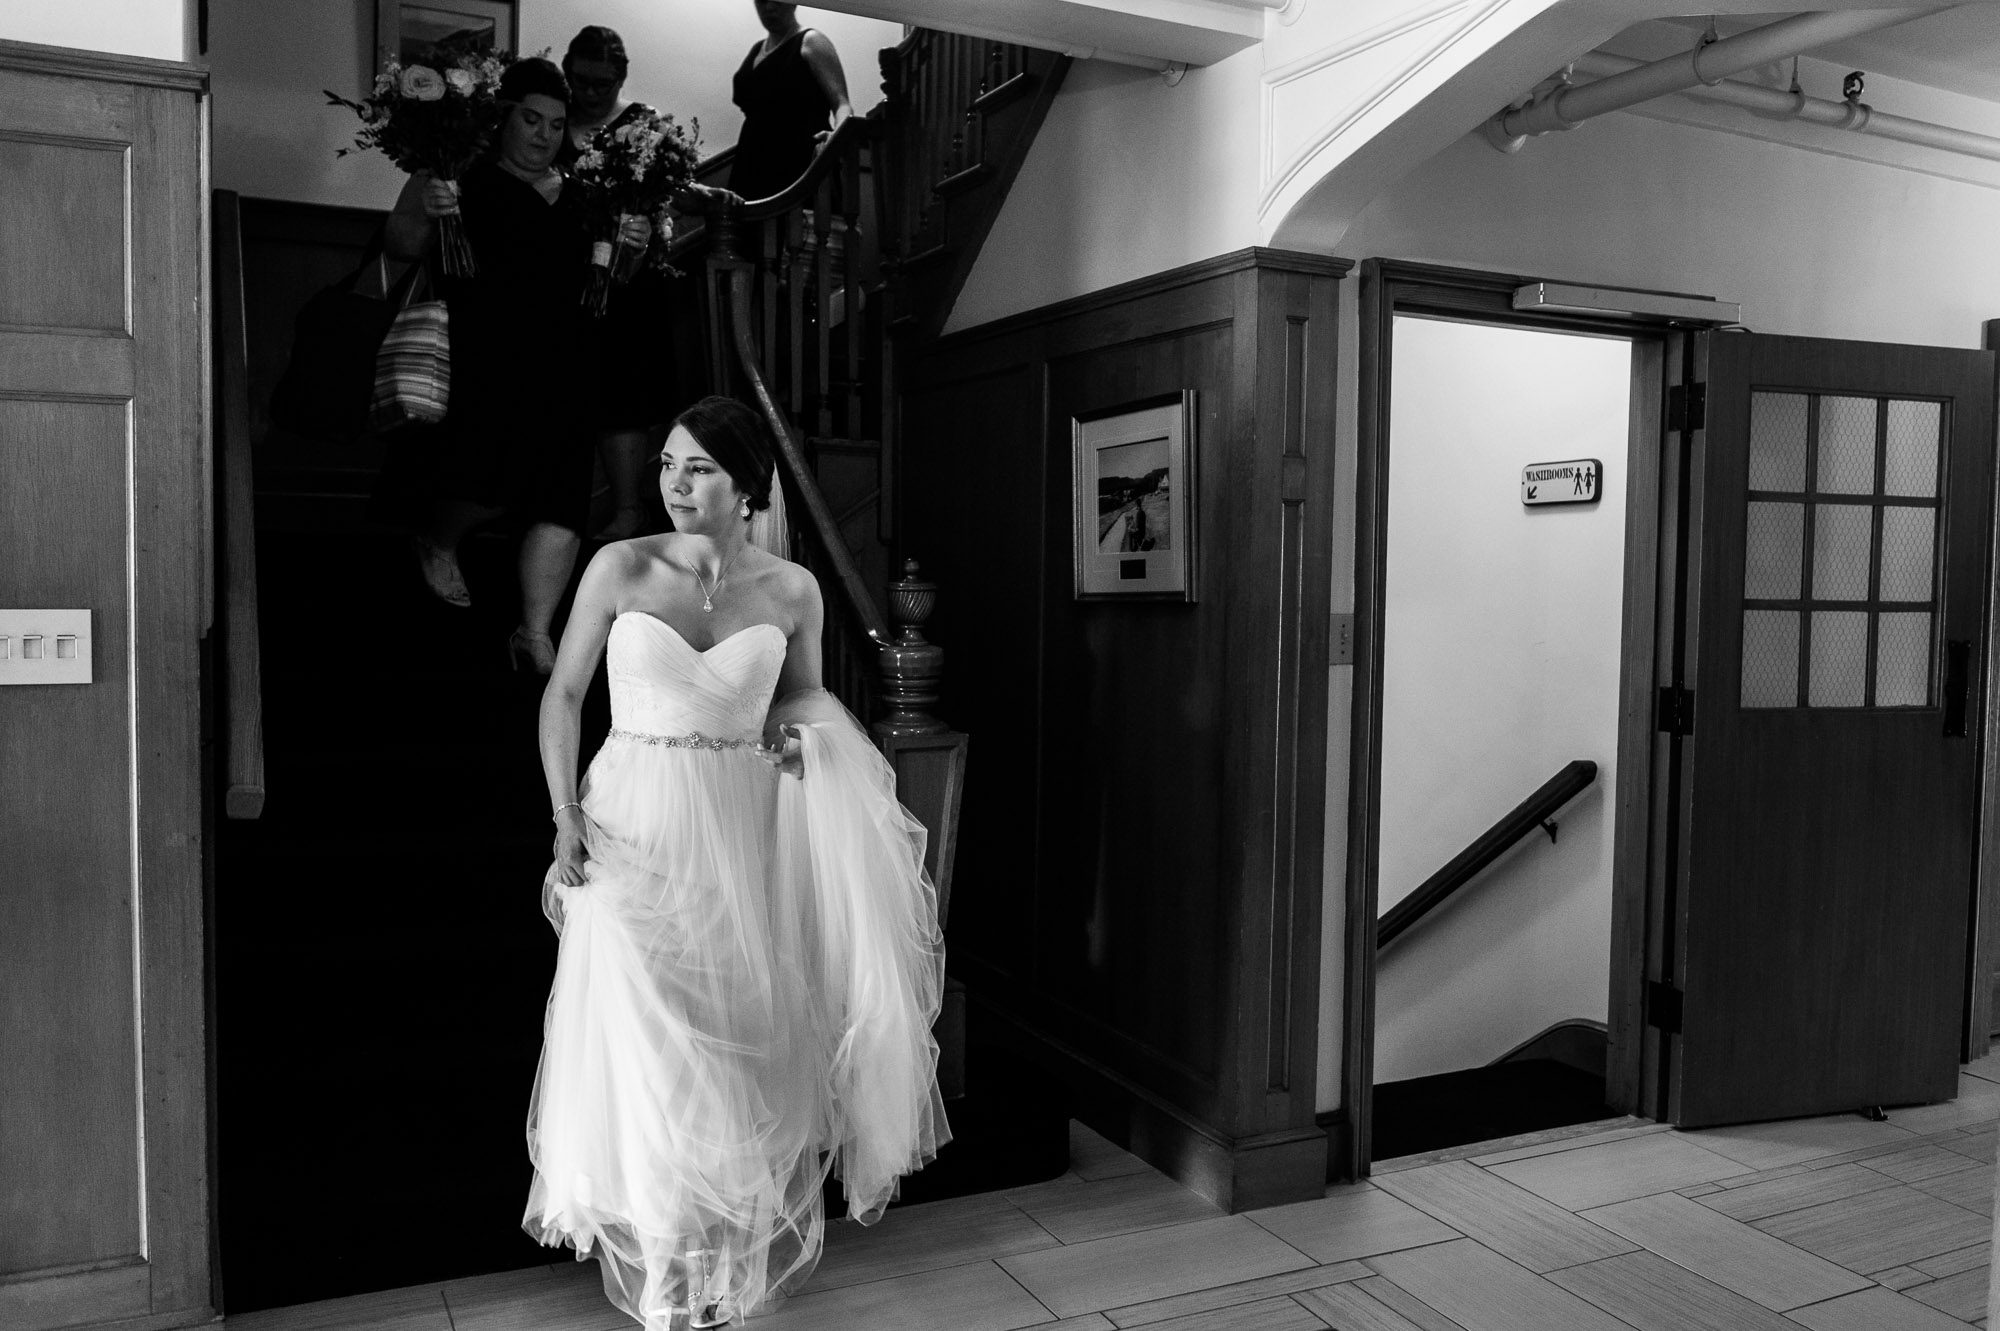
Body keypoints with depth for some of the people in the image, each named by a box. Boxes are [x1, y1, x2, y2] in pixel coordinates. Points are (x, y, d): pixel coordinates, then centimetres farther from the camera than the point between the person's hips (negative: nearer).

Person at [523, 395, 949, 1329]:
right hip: (634, 826, -1)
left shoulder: (791, 590, 0)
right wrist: (566, 817, -7)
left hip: (741, 830, 1)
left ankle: (738, 1247, 29)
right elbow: (563, 694, 2)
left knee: (741, 1035, 8)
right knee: (646, 1041, 1)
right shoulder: (620, 568, -4)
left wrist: (796, 729, -7)